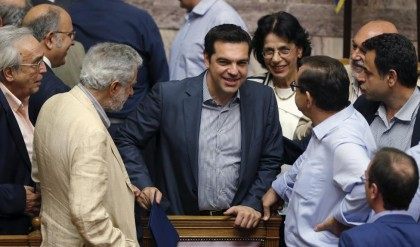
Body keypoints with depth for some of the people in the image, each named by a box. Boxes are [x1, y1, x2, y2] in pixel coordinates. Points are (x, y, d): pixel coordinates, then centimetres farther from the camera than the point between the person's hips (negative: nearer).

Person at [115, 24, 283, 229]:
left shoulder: (263, 99, 3)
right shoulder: (168, 95, -5)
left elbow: (270, 161, 10)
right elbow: (126, 140, 5)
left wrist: (253, 204, -2)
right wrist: (142, 185, -7)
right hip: (179, 219, -2)